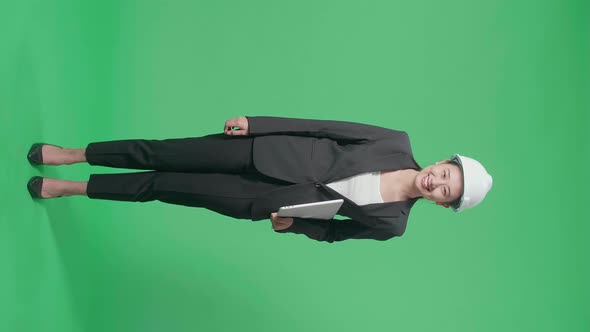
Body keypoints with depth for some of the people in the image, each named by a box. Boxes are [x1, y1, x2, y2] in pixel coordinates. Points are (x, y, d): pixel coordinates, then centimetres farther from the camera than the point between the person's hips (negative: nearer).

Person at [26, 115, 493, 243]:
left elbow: (332, 230, 7)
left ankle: (70, 187, 21)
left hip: (261, 202, -1)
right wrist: (255, 122, -6)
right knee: (160, 155, 1)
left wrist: (290, 223, -9)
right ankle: (70, 154, 23)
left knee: (164, 187, 1)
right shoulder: (397, 143, -6)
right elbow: (324, 126, -4)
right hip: (266, 152, 1)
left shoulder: (392, 222, -6)